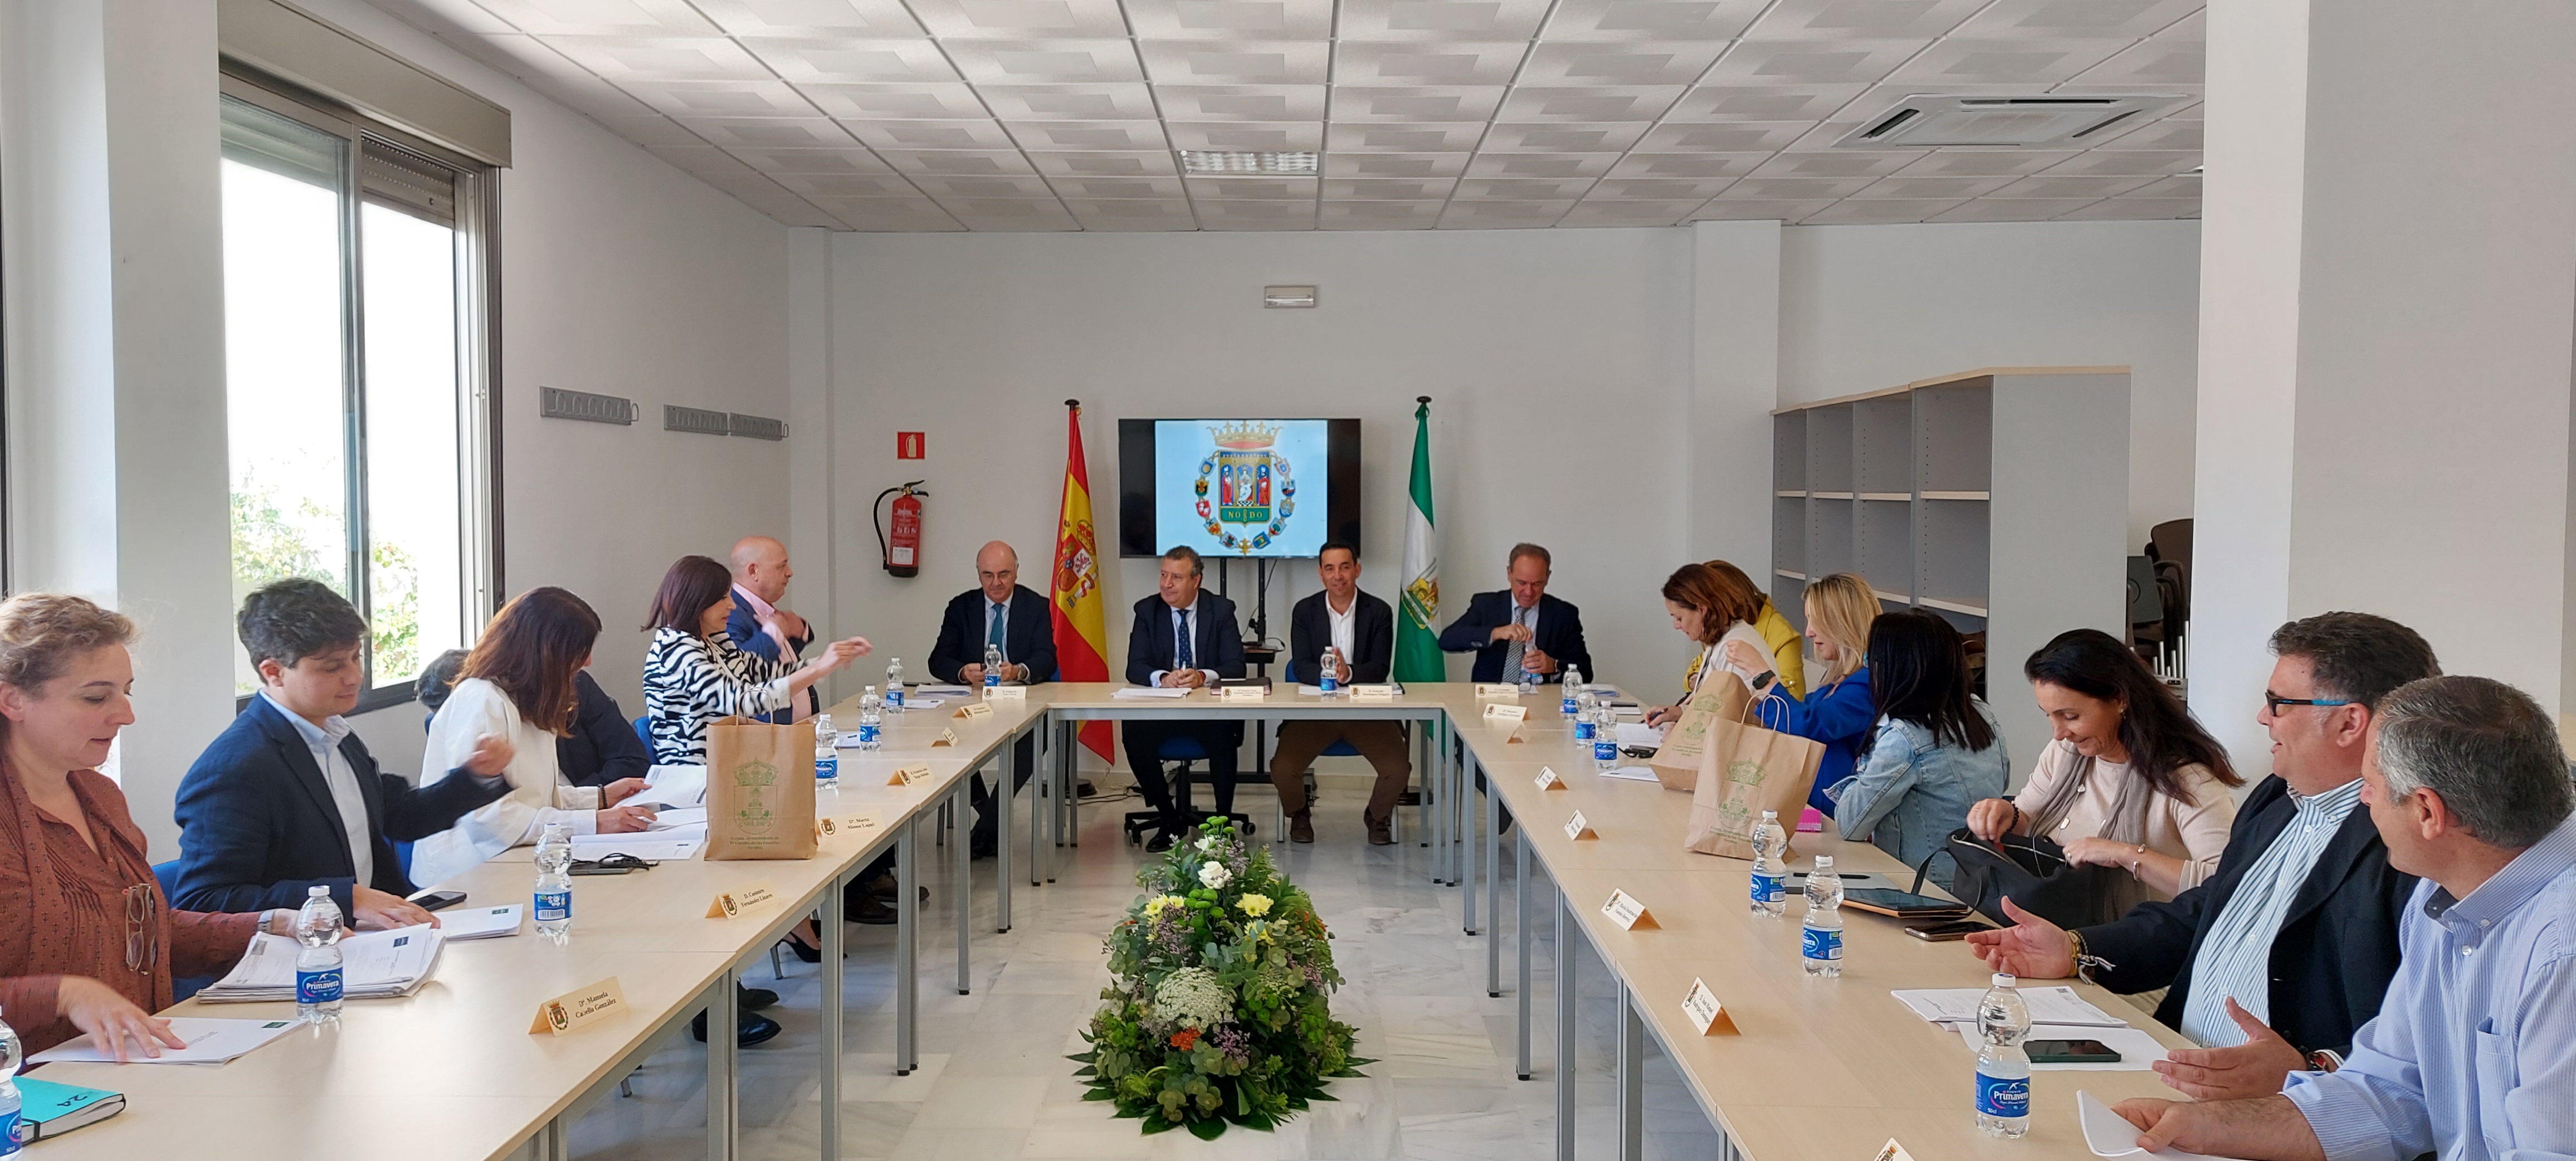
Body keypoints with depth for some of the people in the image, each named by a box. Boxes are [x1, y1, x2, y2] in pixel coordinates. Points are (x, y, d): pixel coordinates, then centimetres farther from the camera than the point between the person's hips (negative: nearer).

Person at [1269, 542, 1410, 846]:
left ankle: (1378, 816, 14)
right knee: (1282, 768, -21)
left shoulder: (1379, 612, 1)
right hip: (1315, 709, 0)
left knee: (1398, 769, -21)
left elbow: (1380, 669, -8)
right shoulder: (1304, 611, 3)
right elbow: (1301, 667, -6)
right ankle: (1299, 814, 14)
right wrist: (1325, 673, -28)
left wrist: (1349, 672, -28)